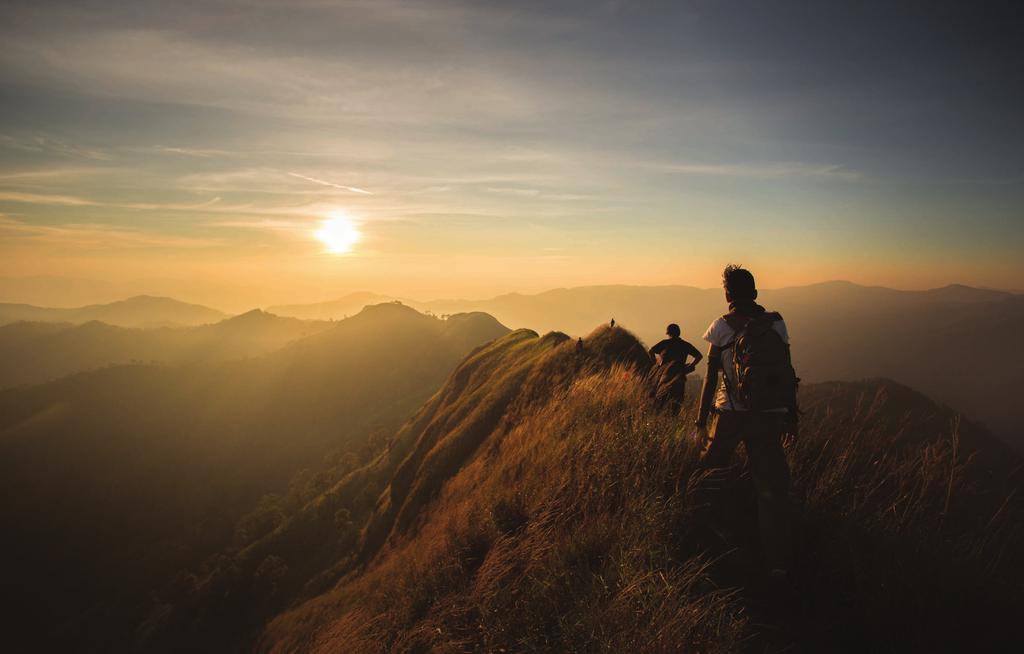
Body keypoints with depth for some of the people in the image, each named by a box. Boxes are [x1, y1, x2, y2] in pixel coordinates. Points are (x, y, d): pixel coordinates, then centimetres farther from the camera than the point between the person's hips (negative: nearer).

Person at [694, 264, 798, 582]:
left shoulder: (720, 327, -4)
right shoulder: (776, 324, 1)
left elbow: (711, 377, -5)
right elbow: (787, 372, 4)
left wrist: (700, 420, 1)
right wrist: (790, 414, 14)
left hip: (730, 413, -1)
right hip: (769, 415, 1)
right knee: (771, 489, 4)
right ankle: (779, 564, 5)